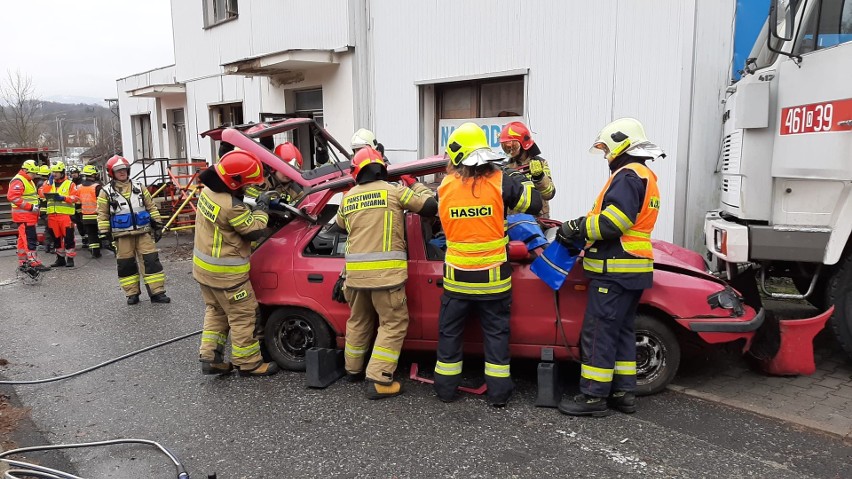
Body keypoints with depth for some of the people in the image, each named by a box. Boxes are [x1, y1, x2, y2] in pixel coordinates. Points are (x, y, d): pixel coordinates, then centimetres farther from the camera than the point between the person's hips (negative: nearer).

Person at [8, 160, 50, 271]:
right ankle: (34, 263, -15)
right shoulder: (18, 181, -13)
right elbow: (12, 197, -24)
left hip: (29, 216, 11)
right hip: (23, 216, -11)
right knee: (30, 239, -13)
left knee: (23, 239, 15)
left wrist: (36, 205, 13)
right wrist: (30, 207, -24)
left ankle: (23, 262, 22)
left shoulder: (29, 181, 20)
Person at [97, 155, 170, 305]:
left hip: (143, 232, 2)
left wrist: (157, 225, 8)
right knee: (126, 265, 5)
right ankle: (132, 294, 17)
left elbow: (151, 207, 12)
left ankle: (157, 292, 1)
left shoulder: (139, 187, 7)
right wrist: (103, 235, -3)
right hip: (122, 235, -2)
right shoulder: (106, 192, 0)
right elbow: (102, 215, 1)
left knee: (151, 260, -3)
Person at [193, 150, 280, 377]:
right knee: (243, 316, 4)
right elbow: (256, 230, -18)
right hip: (225, 272, -9)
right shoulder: (231, 207, -28)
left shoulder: (209, 190, -1)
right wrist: (262, 207, -5)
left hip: (204, 266, 9)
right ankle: (249, 363, 14)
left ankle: (209, 357, 22)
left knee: (215, 312, 21)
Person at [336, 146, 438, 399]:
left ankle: (353, 369, 38)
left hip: (355, 272, 5)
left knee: (358, 321, 23)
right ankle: (378, 380, -1)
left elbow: (340, 224, 29)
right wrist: (414, 184, 15)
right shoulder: (395, 190, -3)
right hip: (386, 271, -5)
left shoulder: (348, 197, 11)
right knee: (394, 323, 6)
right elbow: (430, 205, 0)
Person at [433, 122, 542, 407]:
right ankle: (498, 393, 15)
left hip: (457, 277, 1)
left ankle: (446, 388, 23)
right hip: (492, 277, -1)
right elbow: (534, 204, -4)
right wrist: (520, 180, 11)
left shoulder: (445, 186, -4)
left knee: (449, 332, 15)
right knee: (496, 333, 11)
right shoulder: (500, 181, -10)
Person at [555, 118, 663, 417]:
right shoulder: (645, 177, 21)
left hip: (615, 270, -11)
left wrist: (576, 228, -12)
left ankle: (594, 396, 1)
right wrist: (583, 230, 10)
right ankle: (623, 393, 21)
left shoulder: (628, 176, -13)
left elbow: (613, 222, -24)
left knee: (598, 331, -5)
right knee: (621, 330, 15)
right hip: (632, 269, 11)